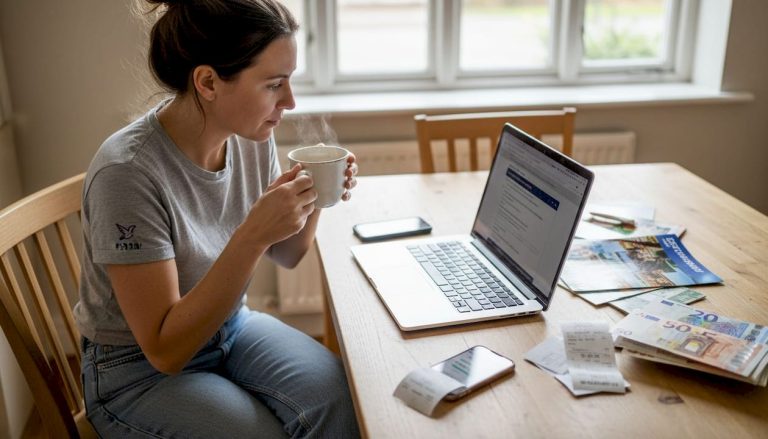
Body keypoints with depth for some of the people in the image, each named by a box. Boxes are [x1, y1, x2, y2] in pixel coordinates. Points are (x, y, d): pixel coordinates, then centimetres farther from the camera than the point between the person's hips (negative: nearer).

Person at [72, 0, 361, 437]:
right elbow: (165, 350, -26)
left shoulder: (251, 136, -10)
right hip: (140, 371, -4)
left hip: (230, 326, 5)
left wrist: (312, 200, -15)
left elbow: (286, 255, 6)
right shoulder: (128, 172, -28)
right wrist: (252, 235, -36)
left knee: (342, 399, -17)